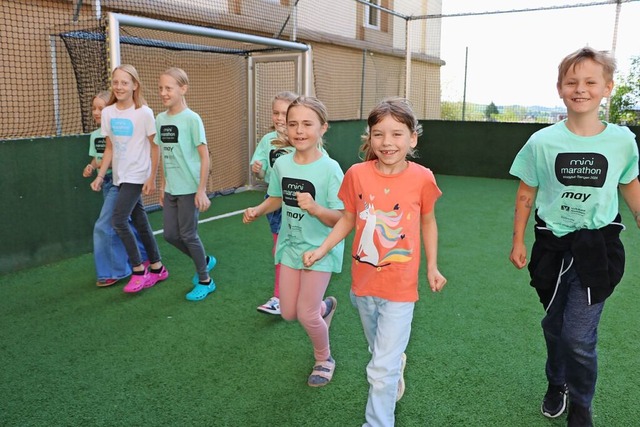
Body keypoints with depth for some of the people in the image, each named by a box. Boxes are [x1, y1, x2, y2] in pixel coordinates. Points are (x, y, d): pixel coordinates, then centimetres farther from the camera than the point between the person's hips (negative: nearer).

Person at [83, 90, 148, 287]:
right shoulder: (94, 135, 10)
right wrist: (91, 167, -2)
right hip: (107, 182, 8)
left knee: (104, 227, -8)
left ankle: (114, 271, 6)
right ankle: (144, 255, 36)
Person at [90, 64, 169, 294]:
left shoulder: (144, 112, -12)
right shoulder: (107, 112, 4)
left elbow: (154, 146, -8)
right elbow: (110, 148, 10)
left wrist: (152, 178, -10)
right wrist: (100, 175, 4)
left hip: (137, 175, -6)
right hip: (120, 176, 6)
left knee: (118, 220, -14)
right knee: (140, 222, 11)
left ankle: (140, 271, 2)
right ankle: (157, 268, 23)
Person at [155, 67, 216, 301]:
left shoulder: (192, 119, -13)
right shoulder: (160, 119, 6)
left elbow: (204, 156, -13)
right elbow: (164, 155, 13)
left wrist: (201, 190, -16)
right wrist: (163, 185, 13)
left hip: (189, 188, -6)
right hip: (170, 189, 7)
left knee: (188, 234, 0)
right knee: (170, 234, 10)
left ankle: (205, 281, 19)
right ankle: (205, 260, 34)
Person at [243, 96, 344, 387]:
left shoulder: (330, 168, -20)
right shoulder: (282, 163, -6)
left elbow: (340, 219, -20)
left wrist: (315, 208, -37)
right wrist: (257, 210, -7)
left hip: (320, 248, -5)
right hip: (290, 244, 5)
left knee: (306, 314, -3)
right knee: (289, 313, 11)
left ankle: (324, 359, 28)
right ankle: (324, 306, 46)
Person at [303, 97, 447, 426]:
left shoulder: (422, 178, -12)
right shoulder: (357, 174, -9)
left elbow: (428, 222, 3)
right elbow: (348, 219, 3)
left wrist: (432, 267, 5)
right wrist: (322, 249, -7)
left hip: (399, 288, -3)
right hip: (363, 283, 3)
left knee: (381, 371, -3)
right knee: (382, 352, 27)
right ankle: (398, 362, 60)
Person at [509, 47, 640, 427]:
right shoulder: (542, 142, -8)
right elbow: (526, 194, 1)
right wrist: (518, 242, 3)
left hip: (598, 246, -1)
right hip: (552, 245, 1)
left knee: (580, 336, -4)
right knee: (555, 324, 16)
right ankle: (557, 385, 45)